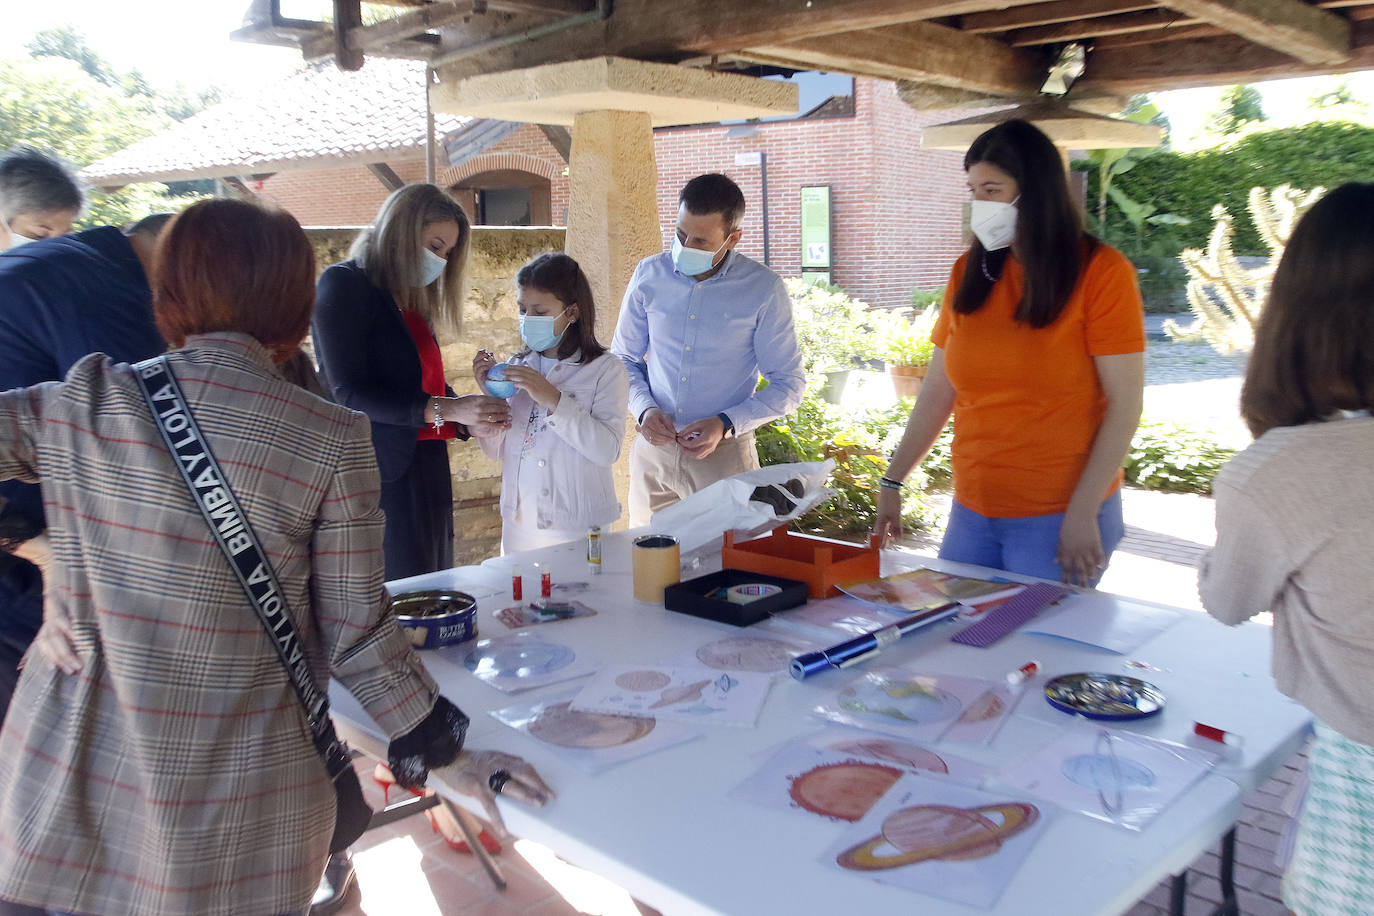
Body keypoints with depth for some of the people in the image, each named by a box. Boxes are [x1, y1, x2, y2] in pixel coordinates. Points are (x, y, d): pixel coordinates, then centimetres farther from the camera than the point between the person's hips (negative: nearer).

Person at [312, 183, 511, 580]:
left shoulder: (413, 301, 17)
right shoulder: (343, 284, -6)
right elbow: (347, 394, -16)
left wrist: (473, 414, -2)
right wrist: (446, 408, -21)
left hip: (426, 471, 8)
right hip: (382, 476, -8)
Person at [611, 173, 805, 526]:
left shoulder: (764, 290, -7)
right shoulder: (650, 275, 1)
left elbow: (789, 384, -2)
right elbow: (624, 358, 12)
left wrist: (726, 425, -16)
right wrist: (644, 409, -8)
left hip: (724, 455, -2)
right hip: (653, 450, 3)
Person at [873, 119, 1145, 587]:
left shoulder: (1100, 272, -6)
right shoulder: (970, 272, 7)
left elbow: (1125, 404, -10)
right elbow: (937, 391, 9)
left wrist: (1082, 514, -15)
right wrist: (892, 482, 6)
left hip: (1058, 519, -4)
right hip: (972, 513, 5)